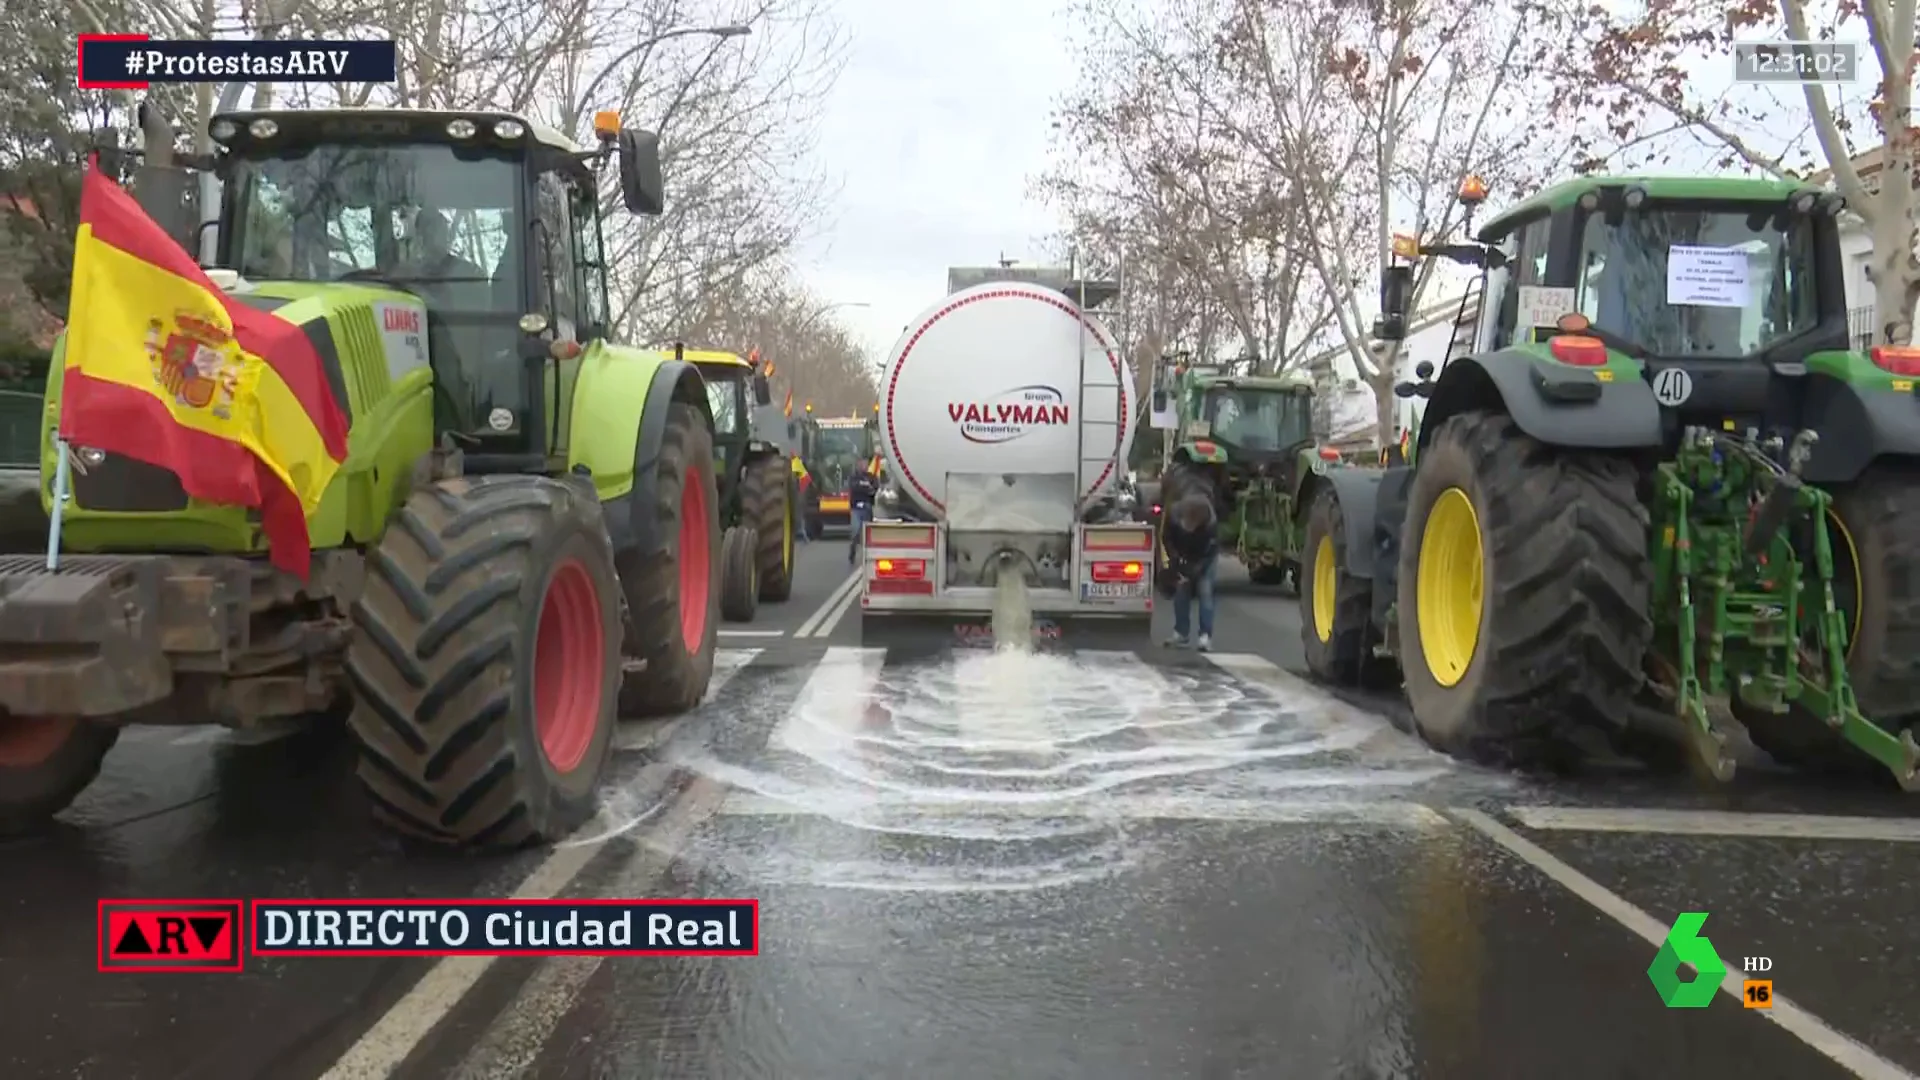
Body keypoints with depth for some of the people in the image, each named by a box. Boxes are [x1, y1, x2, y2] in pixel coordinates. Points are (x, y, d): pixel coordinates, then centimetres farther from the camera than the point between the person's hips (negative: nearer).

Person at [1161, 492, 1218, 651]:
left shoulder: (1211, 522, -38)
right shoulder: (1174, 514, -31)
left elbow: (1210, 550, -26)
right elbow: (1166, 538, -13)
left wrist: (1194, 571, -31)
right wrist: (1175, 561, -21)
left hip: (1205, 556, -3)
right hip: (1184, 556, 3)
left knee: (1204, 590, -13)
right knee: (1181, 590, -1)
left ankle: (1206, 635, -14)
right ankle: (1181, 633, 7)